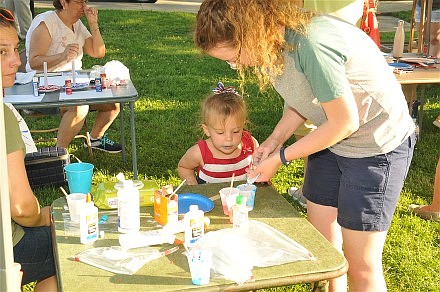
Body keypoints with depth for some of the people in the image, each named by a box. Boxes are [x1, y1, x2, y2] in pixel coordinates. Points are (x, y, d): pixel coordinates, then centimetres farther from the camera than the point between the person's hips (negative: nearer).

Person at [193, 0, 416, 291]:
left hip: (377, 144, -8)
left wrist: (280, 158, -16)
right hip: (333, 140, 8)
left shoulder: (310, 44, -32)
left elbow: (344, 123, -25)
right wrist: (275, 138, -7)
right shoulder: (275, 44, -5)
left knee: (362, 265, -1)